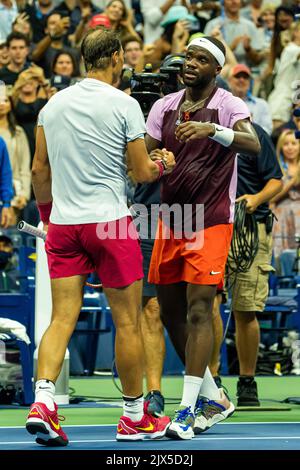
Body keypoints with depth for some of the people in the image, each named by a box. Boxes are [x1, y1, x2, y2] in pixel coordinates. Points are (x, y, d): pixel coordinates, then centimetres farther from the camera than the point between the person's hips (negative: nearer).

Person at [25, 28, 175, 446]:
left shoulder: (54, 103, 7)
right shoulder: (124, 105, -7)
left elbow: (39, 170, 11)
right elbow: (142, 172, -4)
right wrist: (164, 165, 17)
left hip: (63, 224, 5)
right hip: (110, 222, -4)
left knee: (62, 319, 3)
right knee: (128, 323, 6)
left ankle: (43, 401, -15)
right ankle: (134, 417, 13)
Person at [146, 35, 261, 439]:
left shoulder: (228, 106, -8)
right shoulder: (165, 106, 9)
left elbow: (253, 144, -26)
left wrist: (211, 129, -42)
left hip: (211, 222, -6)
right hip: (171, 220, 6)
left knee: (198, 311, -12)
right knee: (171, 313, 9)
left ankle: (188, 408, -10)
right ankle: (213, 399, 23)